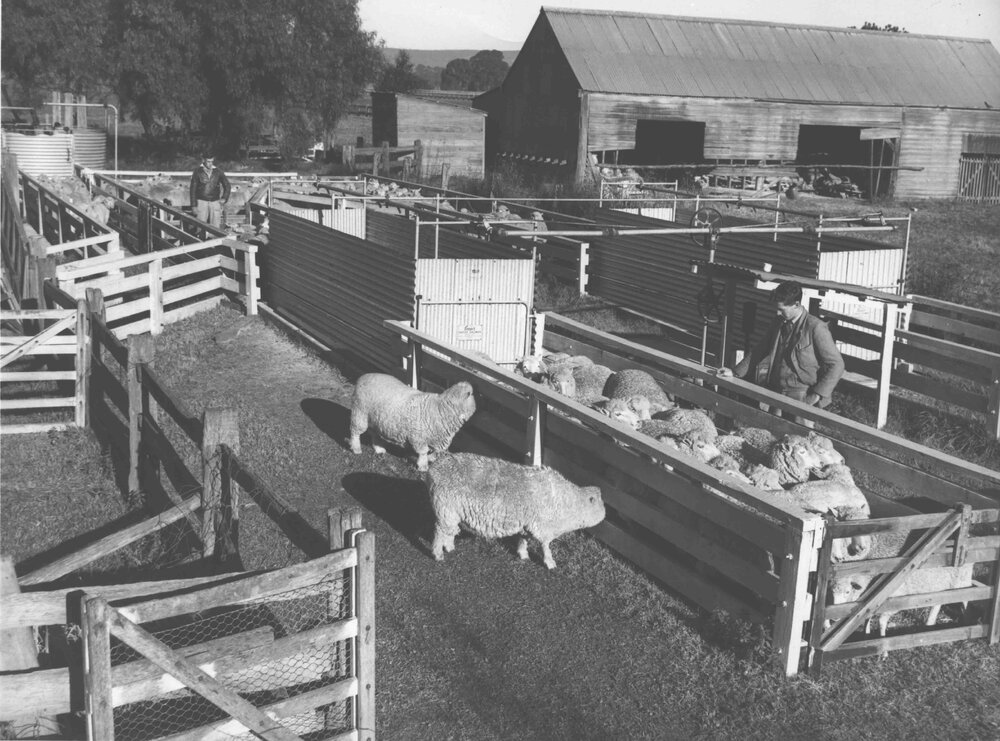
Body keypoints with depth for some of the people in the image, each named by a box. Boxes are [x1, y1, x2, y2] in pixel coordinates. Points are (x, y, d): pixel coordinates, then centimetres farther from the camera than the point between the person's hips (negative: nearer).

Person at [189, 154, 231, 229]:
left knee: (216, 228, -3)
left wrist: (224, 198, 3)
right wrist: (194, 206, -3)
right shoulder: (197, 172, -2)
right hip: (202, 202, -2)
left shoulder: (218, 172, 4)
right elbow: (193, 190, 1)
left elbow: (227, 185, 16)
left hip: (215, 202, 2)